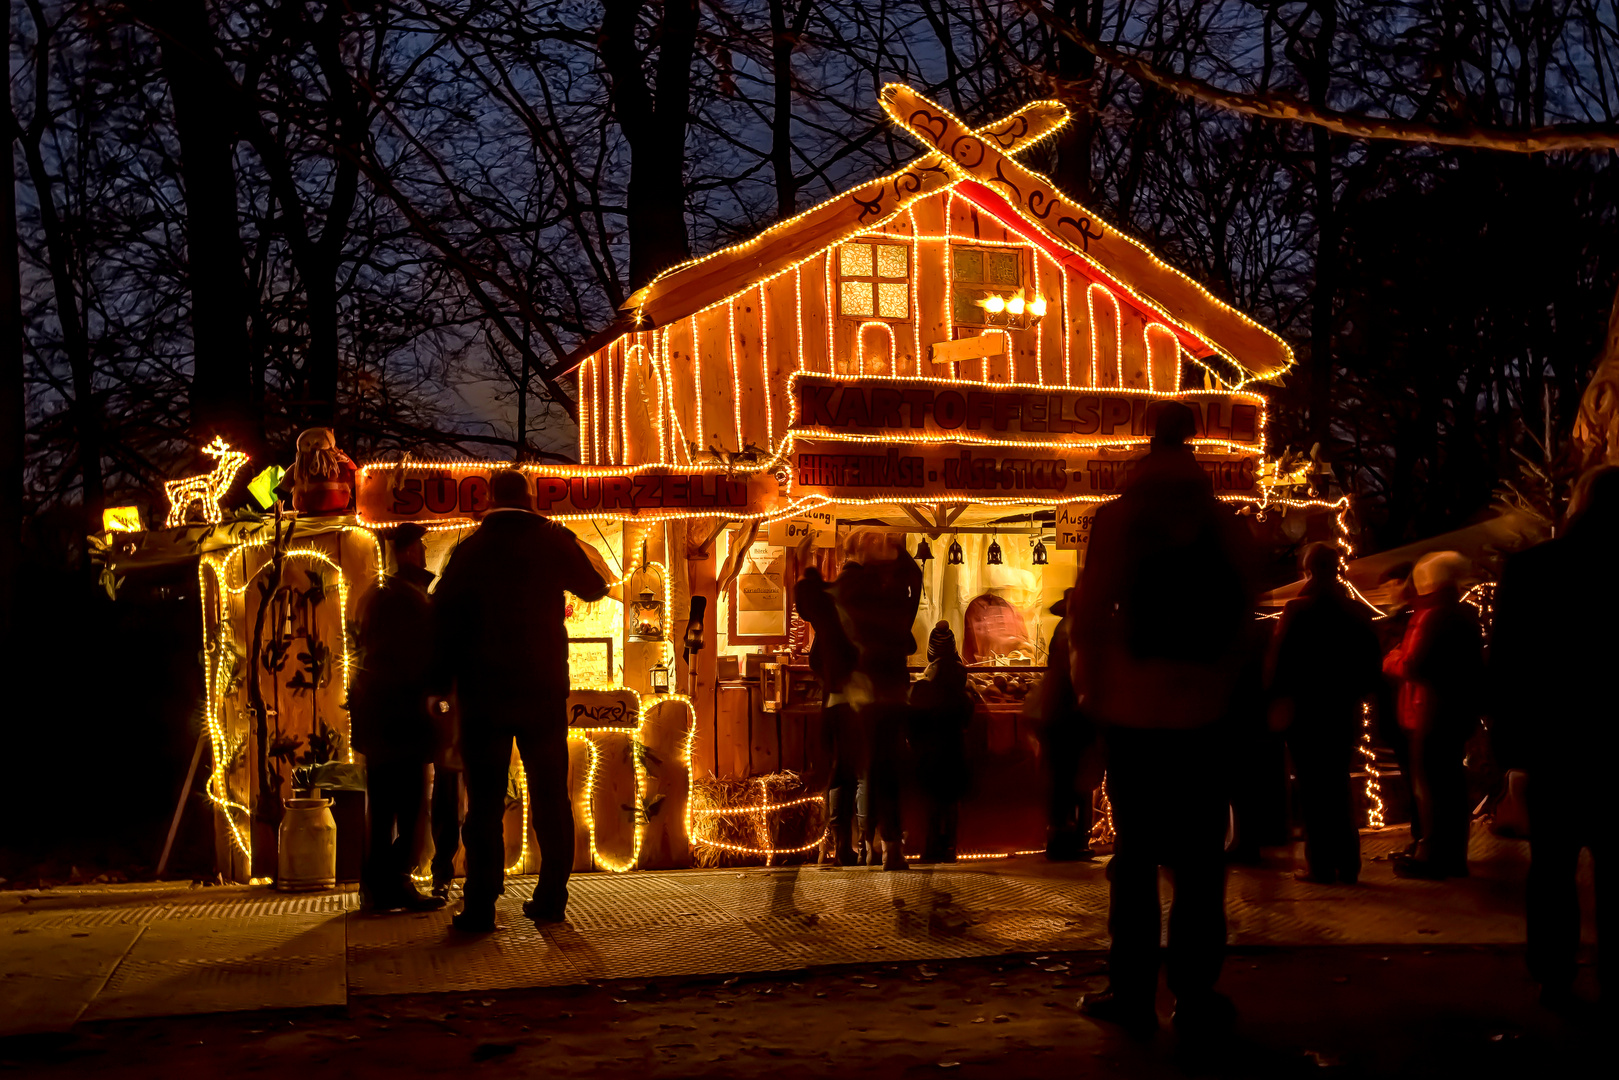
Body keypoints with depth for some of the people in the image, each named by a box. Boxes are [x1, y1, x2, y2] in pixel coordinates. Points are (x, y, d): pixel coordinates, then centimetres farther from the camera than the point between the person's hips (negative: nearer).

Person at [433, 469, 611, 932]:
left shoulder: (468, 550, 0)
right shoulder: (553, 541, 0)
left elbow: (445, 620, 0)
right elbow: (595, 585, 15)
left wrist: (448, 677, 9)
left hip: (484, 692, -1)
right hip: (545, 690, 1)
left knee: (485, 801, 3)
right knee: (550, 797, 10)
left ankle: (480, 907, 2)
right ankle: (550, 899, 13)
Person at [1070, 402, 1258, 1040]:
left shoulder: (1119, 520, -3)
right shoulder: (1227, 528, 4)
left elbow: (1091, 617, -6)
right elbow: (1243, 623, 4)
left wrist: (1094, 692, 4)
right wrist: (1220, 686, 12)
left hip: (1132, 710, -1)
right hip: (1200, 712, 1)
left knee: (1136, 855, 6)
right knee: (1200, 860, 6)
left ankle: (1133, 995, 9)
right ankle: (1196, 1000, 8)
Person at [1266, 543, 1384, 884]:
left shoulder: (1298, 609, -9)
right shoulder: (1357, 611, 4)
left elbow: (1281, 659, -13)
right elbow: (1372, 661, 6)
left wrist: (1278, 701, -7)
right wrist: (1358, 695, 14)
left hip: (1305, 708, -4)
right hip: (1343, 709, 4)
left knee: (1313, 785, 1)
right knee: (1339, 785, 13)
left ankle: (1320, 863, 0)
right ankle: (1347, 862, 13)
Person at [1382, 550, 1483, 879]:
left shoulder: (1432, 616, -17)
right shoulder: (1467, 615, 13)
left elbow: (1412, 665, -22)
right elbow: (1476, 666, 21)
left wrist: (1390, 659, -3)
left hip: (1432, 711, -9)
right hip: (1460, 709, 9)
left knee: (1428, 783, -4)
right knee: (1452, 781, 14)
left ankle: (1432, 857, -2)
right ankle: (1454, 855, 18)